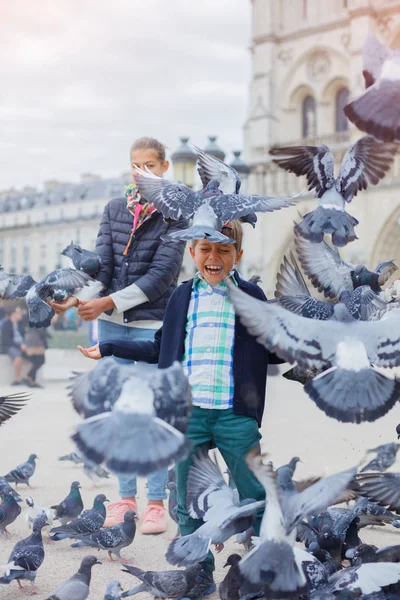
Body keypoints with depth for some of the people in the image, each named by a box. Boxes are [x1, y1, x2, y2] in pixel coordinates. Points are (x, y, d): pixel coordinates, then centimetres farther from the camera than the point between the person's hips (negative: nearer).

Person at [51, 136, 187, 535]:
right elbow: (101, 263, 1)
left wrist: (107, 302, -19)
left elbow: (161, 274, -12)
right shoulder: (114, 210, 10)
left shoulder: (174, 214, -3)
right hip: (111, 324, 4)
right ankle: (126, 498, 17)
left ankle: (156, 503, 6)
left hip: (152, 323, -4)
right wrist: (80, 296, -19)